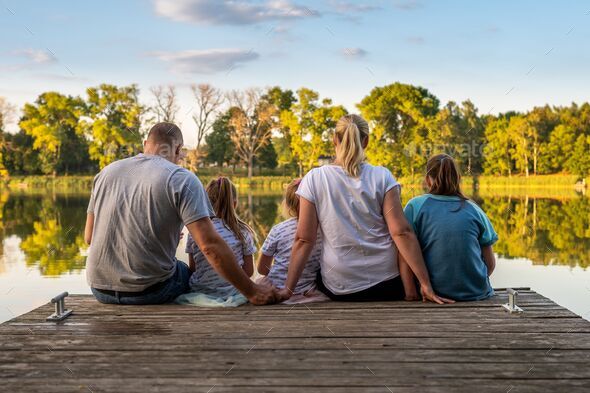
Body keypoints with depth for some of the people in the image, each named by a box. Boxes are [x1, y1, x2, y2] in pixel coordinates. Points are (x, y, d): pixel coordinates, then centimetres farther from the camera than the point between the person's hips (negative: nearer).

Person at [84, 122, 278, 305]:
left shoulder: (106, 172, 7)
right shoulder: (182, 179, -9)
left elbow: (89, 237, 11)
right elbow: (210, 244, -18)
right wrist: (251, 291, -14)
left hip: (100, 289, 5)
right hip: (150, 291, -4)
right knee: (188, 271, 28)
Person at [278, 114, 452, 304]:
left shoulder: (314, 179, -4)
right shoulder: (381, 177, -5)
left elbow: (304, 239, -6)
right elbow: (402, 232, -11)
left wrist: (288, 289, -1)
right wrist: (426, 284, -8)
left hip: (338, 288, 0)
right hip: (386, 283, 0)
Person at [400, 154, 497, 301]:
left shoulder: (415, 206, -1)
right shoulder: (473, 209, 6)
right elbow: (490, 264, 9)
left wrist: (411, 294, -9)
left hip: (434, 294, -2)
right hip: (477, 294, 2)